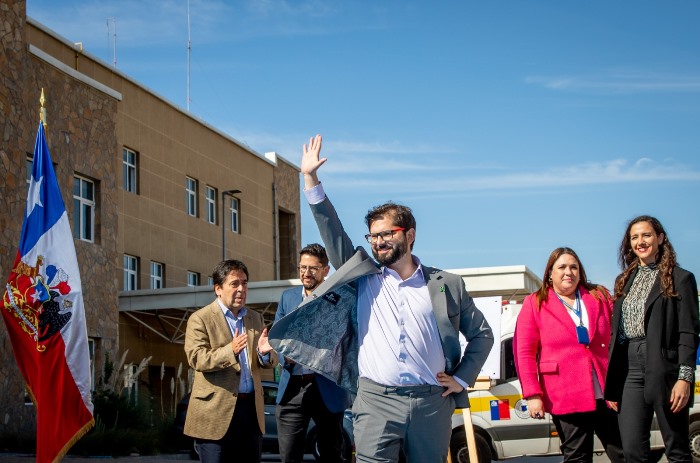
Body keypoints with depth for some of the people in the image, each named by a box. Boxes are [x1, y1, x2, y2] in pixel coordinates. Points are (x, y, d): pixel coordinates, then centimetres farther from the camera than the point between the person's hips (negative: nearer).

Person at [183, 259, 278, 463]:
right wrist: (230, 351, -28)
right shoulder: (200, 319, -3)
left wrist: (265, 353, -10)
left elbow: (268, 362, 15)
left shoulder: (255, 318, 16)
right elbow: (195, 358, -15)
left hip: (251, 408, 6)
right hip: (216, 410, -6)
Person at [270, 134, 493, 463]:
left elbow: (482, 334, 15)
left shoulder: (447, 285, 8)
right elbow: (332, 234, 6)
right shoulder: (362, 279, 11)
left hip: (431, 403, 0)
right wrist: (311, 179, 1)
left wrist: (462, 378, 4)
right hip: (376, 402, 0)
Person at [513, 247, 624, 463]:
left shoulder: (600, 297, 11)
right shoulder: (535, 304, 3)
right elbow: (524, 353, -1)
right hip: (566, 397, -3)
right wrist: (533, 394, -8)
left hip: (607, 394, 3)